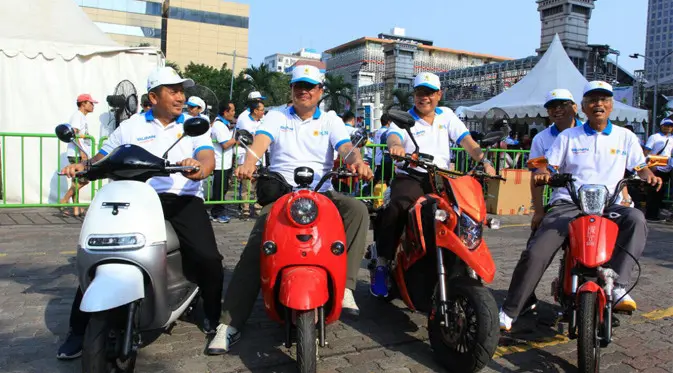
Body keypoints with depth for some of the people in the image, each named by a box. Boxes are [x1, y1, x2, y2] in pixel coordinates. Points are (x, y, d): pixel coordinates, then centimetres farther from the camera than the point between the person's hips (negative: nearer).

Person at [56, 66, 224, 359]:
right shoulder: (130, 127, 16)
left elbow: (208, 158, -4)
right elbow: (103, 158, 20)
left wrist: (199, 168, -30)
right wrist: (83, 167, -4)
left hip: (183, 198, -1)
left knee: (208, 258, -21)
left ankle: (213, 317, 5)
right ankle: (80, 327, 6)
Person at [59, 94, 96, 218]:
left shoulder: (82, 117, 23)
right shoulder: (77, 116, -7)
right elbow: (74, 134, -18)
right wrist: (82, 152, -25)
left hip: (82, 155, 10)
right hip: (77, 154, -10)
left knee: (77, 182, 8)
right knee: (83, 180, -15)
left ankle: (76, 209, 9)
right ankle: (64, 201, -8)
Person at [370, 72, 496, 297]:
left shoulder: (446, 115, 16)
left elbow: (466, 141, 6)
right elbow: (392, 135, -16)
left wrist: (483, 161, -14)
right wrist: (395, 145, -43)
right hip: (410, 178, -3)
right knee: (396, 208, -32)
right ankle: (382, 264, -25)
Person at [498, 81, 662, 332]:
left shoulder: (625, 137, 16)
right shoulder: (568, 137, 14)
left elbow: (640, 168, 16)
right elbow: (550, 167, 9)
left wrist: (649, 176, -7)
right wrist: (542, 174, -14)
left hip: (608, 206, 1)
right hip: (567, 205, -1)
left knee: (636, 219, -35)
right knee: (535, 253, -20)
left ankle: (618, 287, -35)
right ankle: (508, 311, -9)